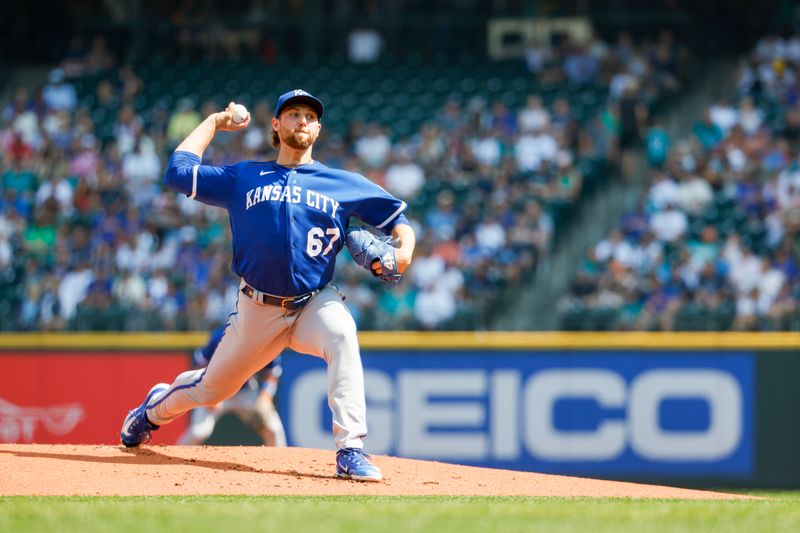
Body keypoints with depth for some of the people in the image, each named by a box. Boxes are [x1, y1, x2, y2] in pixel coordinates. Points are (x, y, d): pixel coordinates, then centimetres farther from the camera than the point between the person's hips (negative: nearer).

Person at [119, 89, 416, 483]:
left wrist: (402, 251, -12)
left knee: (341, 333, -36)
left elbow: (397, 216, 9)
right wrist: (214, 122, 13)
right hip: (258, 311, 1)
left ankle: (351, 452, -37)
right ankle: (154, 409, 49)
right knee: (210, 388, 12)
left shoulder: (344, 184, 6)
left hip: (315, 303, -1)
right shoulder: (244, 178, 8)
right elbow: (178, 171, 4)